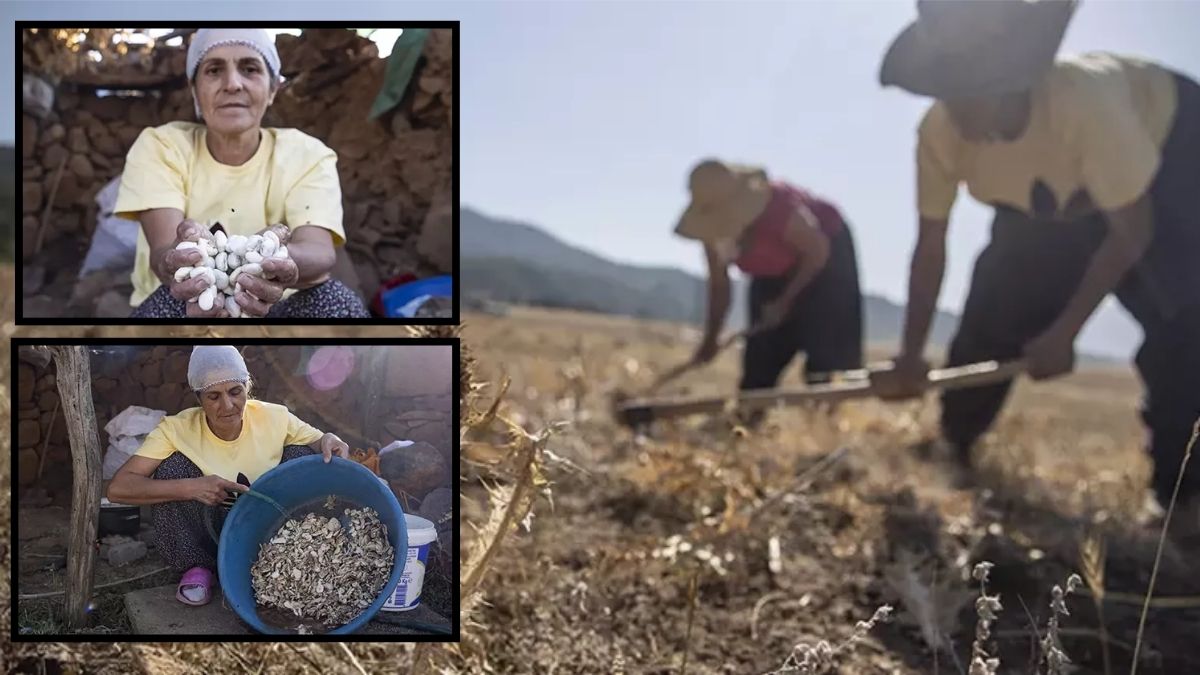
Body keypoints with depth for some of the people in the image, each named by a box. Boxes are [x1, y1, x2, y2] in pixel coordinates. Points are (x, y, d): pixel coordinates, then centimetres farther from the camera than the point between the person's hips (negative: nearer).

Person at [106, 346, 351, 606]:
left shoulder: (274, 418, -15)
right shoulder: (177, 429, -19)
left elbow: (323, 449, -7)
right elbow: (117, 488, -26)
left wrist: (329, 441, -34)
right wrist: (191, 488, -40)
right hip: (210, 536, -1)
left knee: (301, 456, -19)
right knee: (173, 466, -24)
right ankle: (198, 568, -6)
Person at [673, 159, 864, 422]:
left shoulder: (777, 206, -37)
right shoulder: (714, 229, -19)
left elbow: (818, 251, -23)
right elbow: (719, 285, -9)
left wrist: (785, 301, -24)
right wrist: (710, 339, -13)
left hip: (823, 256, -5)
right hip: (773, 273, 5)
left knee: (821, 346, -17)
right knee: (760, 351, 0)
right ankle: (748, 422, 4)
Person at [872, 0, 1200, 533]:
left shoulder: (1084, 100, -44)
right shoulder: (939, 134, -31)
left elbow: (1132, 230, -31)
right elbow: (931, 248, -20)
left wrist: (1063, 334, -28)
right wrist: (911, 356, -26)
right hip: (1050, 200, 4)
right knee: (994, 314, -3)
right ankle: (949, 456, 17)